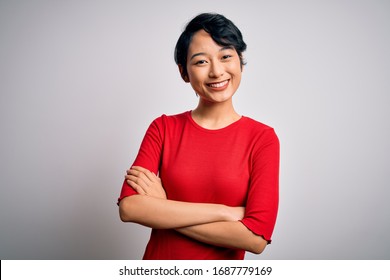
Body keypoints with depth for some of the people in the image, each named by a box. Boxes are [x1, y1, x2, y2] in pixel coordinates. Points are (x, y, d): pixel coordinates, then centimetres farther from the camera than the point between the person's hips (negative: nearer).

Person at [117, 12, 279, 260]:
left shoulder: (263, 138, -13)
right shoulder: (163, 128, -7)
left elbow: (257, 238, -21)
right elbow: (129, 207, -19)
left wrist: (161, 209, -18)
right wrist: (224, 211, -23)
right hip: (158, 257, 1)